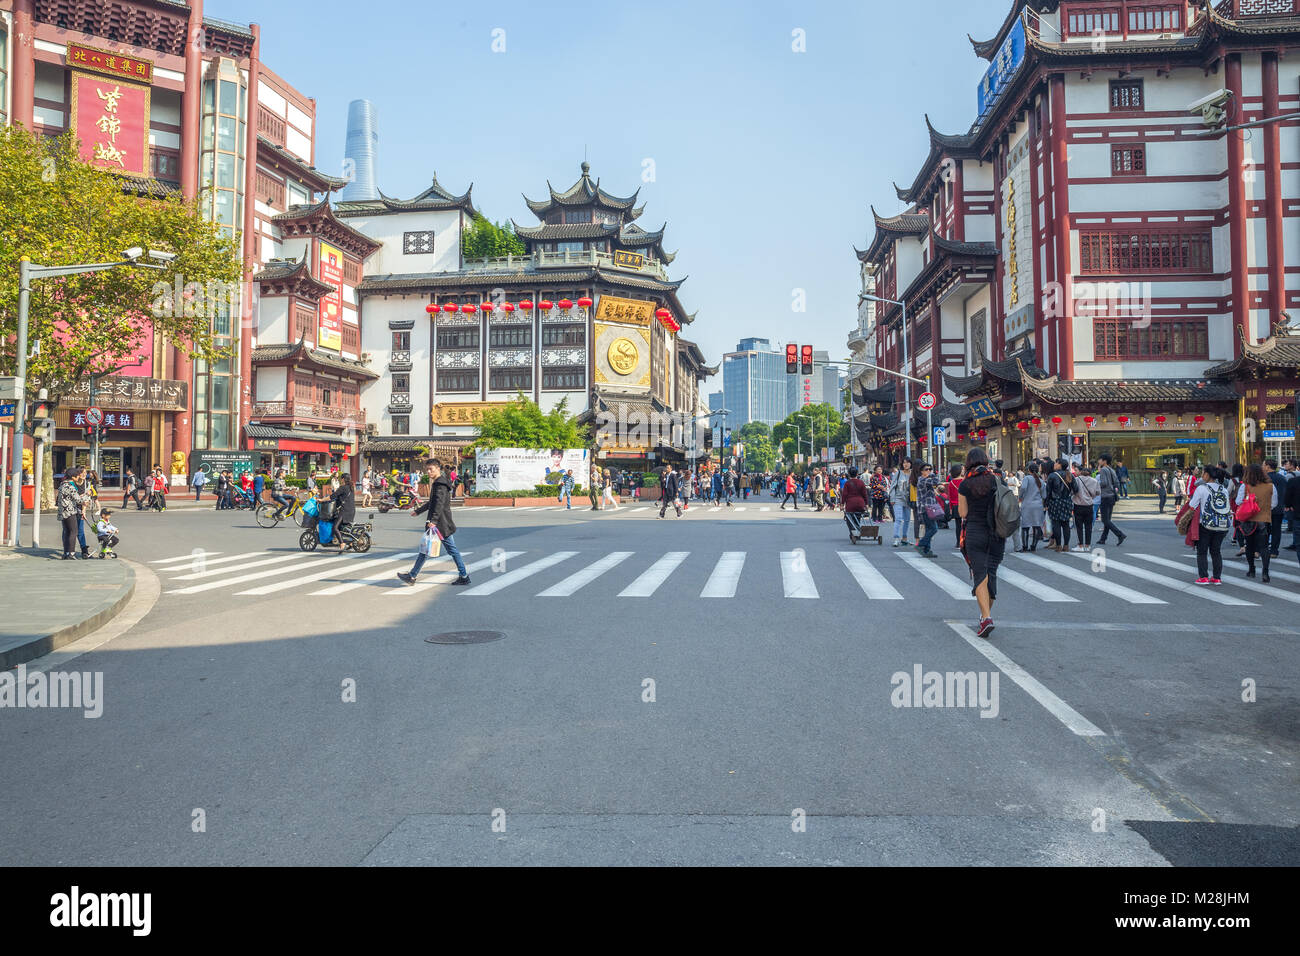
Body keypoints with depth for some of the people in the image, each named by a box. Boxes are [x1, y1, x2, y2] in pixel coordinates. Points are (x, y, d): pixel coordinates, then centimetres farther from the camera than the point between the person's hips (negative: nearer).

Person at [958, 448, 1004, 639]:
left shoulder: (965, 484, -6)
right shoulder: (996, 481, 1)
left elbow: (962, 513, -2)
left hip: (974, 532, -3)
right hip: (996, 533, 3)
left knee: (980, 574, -3)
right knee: (991, 573, 12)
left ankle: (986, 617, -16)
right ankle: (986, 614, 20)